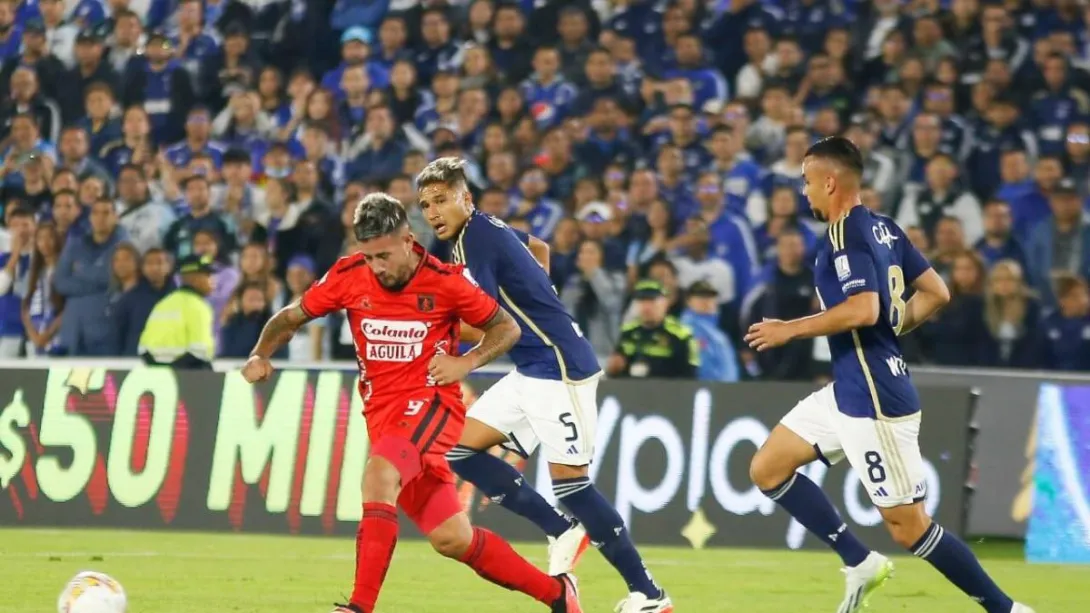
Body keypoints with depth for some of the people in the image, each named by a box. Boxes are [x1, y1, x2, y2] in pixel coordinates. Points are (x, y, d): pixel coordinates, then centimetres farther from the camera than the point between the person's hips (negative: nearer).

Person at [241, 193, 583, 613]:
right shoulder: (348, 276, -2)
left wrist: (466, 363, -14)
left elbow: (507, 328, 2)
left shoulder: (446, 281, -10)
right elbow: (291, 317, 11)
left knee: (379, 475, -33)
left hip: (430, 403, -4)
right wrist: (260, 355, -7)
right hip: (382, 415, 4)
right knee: (452, 539, 3)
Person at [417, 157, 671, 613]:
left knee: (569, 481, -9)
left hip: (558, 367, -10)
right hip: (530, 372, 10)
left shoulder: (478, 238, -16)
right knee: (460, 449, 6)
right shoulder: (485, 231, 12)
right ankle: (563, 532, 9)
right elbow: (539, 248, 33)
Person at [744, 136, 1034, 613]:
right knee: (767, 469, 12)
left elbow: (864, 309, -29)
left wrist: (791, 330, -19)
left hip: (874, 399, -10)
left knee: (907, 527, -6)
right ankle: (860, 562, 12)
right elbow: (936, 293, 15)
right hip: (848, 391, 10)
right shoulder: (883, 229, 10)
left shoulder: (848, 235, -16)